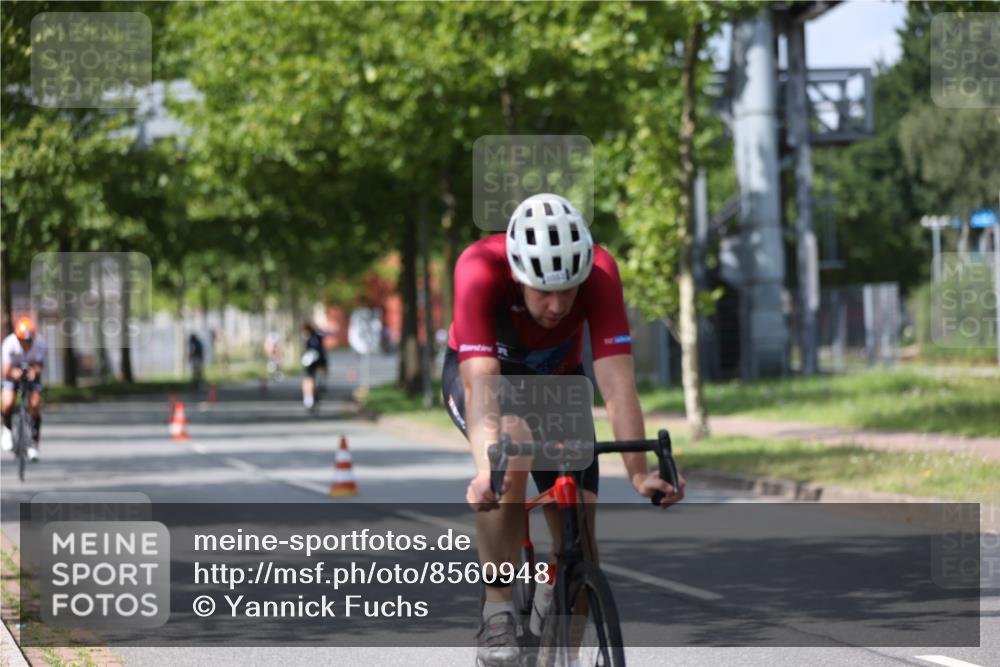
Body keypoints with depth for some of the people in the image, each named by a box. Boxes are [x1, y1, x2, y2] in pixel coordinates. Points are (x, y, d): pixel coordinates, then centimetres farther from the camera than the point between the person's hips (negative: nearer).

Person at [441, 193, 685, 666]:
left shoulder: (598, 272, -32)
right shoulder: (479, 270, -38)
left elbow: (616, 381, -36)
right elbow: (481, 381, -46)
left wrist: (638, 473, -46)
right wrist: (486, 470, -60)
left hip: (557, 379, 2)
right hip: (480, 371, -2)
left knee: (579, 533, -11)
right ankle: (497, 615, -24)